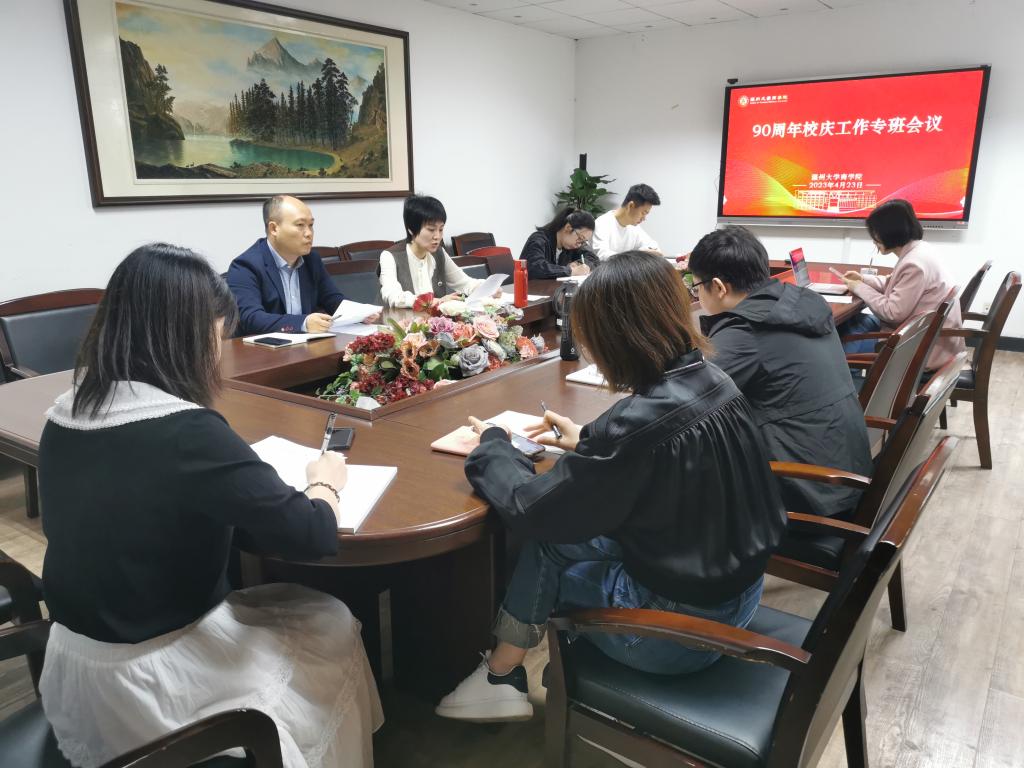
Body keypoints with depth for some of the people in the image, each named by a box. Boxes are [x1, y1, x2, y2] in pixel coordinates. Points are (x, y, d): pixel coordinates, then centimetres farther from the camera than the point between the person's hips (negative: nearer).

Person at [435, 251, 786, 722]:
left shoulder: (641, 422, -30)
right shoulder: (712, 381, -5)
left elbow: (531, 509, -19)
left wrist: (492, 445, -2)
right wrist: (588, 441, 15)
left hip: (682, 624, -8)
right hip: (734, 585, 8)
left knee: (544, 546, 7)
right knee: (560, 535, 12)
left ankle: (500, 680, 27)